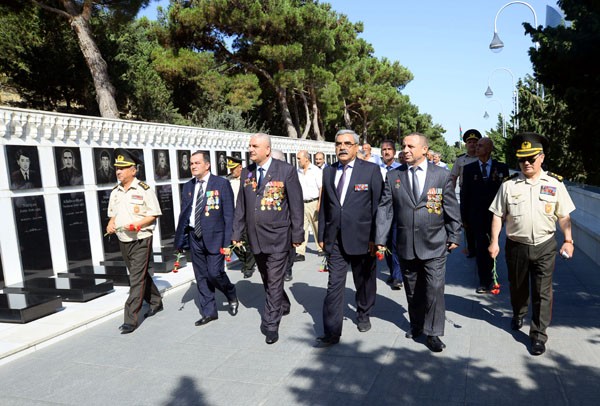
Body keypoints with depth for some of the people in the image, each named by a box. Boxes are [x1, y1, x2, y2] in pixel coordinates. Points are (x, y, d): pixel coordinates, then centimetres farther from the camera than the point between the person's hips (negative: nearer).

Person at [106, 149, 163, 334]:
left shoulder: (144, 190, -11)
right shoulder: (115, 192, 8)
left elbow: (154, 215, -10)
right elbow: (113, 214, 18)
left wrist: (137, 225, -24)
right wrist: (111, 224, -3)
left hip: (141, 241, -7)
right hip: (123, 241, 7)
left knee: (137, 279, -6)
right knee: (139, 275, 18)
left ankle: (130, 319, -1)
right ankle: (156, 302, 36)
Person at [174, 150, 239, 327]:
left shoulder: (221, 184, -6)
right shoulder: (187, 187, 8)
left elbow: (229, 215, -8)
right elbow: (183, 214, 11)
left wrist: (227, 242, -13)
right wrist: (180, 240, 7)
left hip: (214, 237, -5)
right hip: (194, 237, 5)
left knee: (215, 273, -9)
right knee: (201, 277, 9)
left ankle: (232, 297, 21)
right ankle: (208, 312, 23)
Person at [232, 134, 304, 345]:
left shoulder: (286, 170, -8)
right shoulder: (246, 172, 7)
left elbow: (296, 205, -6)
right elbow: (241, 206, 11)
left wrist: (297, 234, -6)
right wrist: (237, 233, 9)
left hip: (277, 236, -5)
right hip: (255, 237, 5)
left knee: (274, 282, -1)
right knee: (267, 280, 18)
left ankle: (271, 324, 11)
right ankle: (282, 306, 41)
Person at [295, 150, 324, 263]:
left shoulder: (316, 171, -5)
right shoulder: (298, 172, 10)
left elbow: (322, 188, -9)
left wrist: (319, 204, -16)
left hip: (313, 203, -4)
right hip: (301, 203, 4)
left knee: (317, 227, 9)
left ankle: (321, 248, 25)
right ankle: (300, 253, -4)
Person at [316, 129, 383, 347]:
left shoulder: (371, 170, -4)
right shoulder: (328, 171, 7)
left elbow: (378, 205, -6)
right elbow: (324, 205, 10)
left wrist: (375, 237, -9)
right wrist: (321, 236, 9)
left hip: (361, 237, -2)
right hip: (335, 239, 2)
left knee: (364, 281, 16)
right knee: (334, 285, 0)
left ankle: (363, 315, 41)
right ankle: (331, 333, 7)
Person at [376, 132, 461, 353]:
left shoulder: (442, 175, -1)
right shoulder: (393, 176, 1)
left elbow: (452, 208, 3)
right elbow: (385, 208, -1)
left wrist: (453, 236, 3)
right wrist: (380, 239, -6)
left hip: (434, 245, -2)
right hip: (406, 245, 2)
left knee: (434, 290, -1)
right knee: (412, 290, 15)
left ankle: (433, 333, 14)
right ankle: (416, 324, 35)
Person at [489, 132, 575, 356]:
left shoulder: (555, 184, -2)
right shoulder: (509, 184, -4)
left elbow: (564, 216, 4)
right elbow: (498, 215, -2)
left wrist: (568, 240, 0)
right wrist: (494, 241, -6)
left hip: (545, 246, -1)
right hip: (516, 245, 1)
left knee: (543, 292, 2)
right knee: (517, 287, 20)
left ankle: (539, 335, 14)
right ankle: (518, 314, 48)